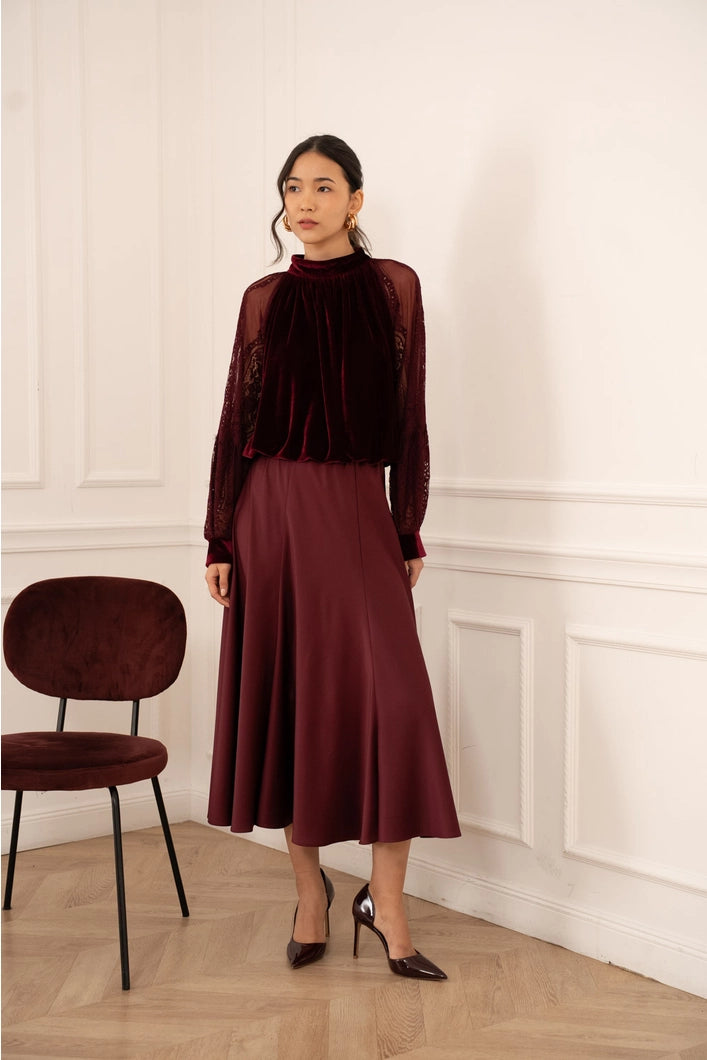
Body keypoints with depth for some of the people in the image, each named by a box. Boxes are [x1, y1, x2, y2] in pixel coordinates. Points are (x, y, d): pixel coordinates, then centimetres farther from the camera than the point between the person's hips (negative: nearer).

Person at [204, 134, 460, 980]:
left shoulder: (393, 287, 4)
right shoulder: (264, 300, 7)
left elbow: (409, 416, 3)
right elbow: (235, 421, 6)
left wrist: (409, 530, 0)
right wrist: (219, 540, 2)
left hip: (359, 511, -1)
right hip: (273, 507, 1)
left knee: (391, 696, -12)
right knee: (286, 693, 4)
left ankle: (386, 901, 1)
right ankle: (310, 890, 18)